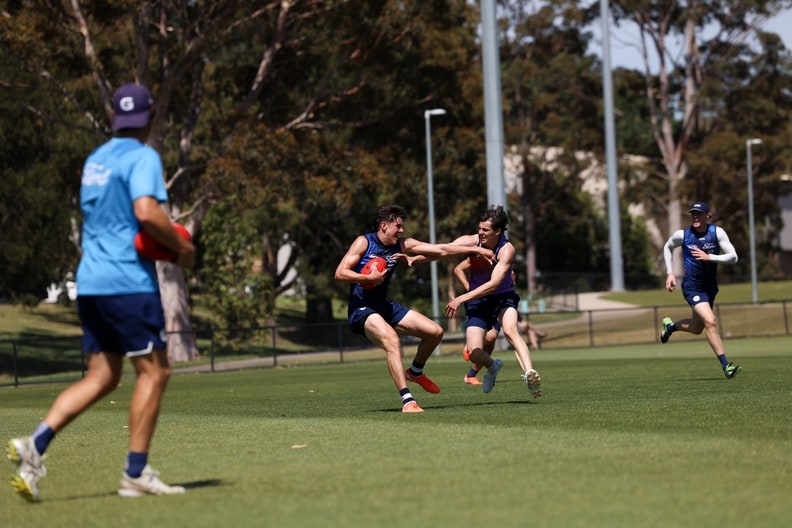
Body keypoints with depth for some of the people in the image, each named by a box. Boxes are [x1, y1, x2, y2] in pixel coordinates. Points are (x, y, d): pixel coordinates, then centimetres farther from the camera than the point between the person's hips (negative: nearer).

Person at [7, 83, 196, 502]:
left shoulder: (95, 159, 18)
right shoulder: (142, 157, -8)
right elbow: (147, 212, -23)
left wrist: (164, 238, 22)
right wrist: (182, 247, -9)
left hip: (90, 280, 8)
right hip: (128, 281, -8)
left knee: (101, 377, 9)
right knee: (153, 371, 0)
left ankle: (35, 444, -6)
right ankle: (136, 473, -1)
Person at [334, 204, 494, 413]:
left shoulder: (402, 245, 6)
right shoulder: (364, 242, -9)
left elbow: (441, 250, 6)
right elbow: (340, 273, -15)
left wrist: (475, 250, 3)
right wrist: (369, 278, -27)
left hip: (385, 307, 8)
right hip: (361, 309, -8)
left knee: (435, 331, 4)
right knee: (392, 340, -34)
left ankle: (415, 372, 31)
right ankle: (407, 401, -37)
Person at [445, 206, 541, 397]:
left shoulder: (506, 250, -22)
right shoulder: (471, 242, -13)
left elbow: (493, 284, -31)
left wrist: (461, 299, -36)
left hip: (503, 297, -3)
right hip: (477, 302, 3)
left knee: (510, 330, -35)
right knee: (474, 352, -12)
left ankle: (529, 373, -48)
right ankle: (493, 367, 23)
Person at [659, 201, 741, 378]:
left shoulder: (717, 232, -9)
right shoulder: (682, 235, -9)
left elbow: (733, 257, -14)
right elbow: (667, 247, 12)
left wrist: (709, 257, -26)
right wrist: (669, 273, 5)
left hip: (710, 287, 4)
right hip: (692, 287, -4)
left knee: (696, 328, 19)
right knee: (710, 322, -22)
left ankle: (670, 326, 50)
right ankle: (725, 365, -18)